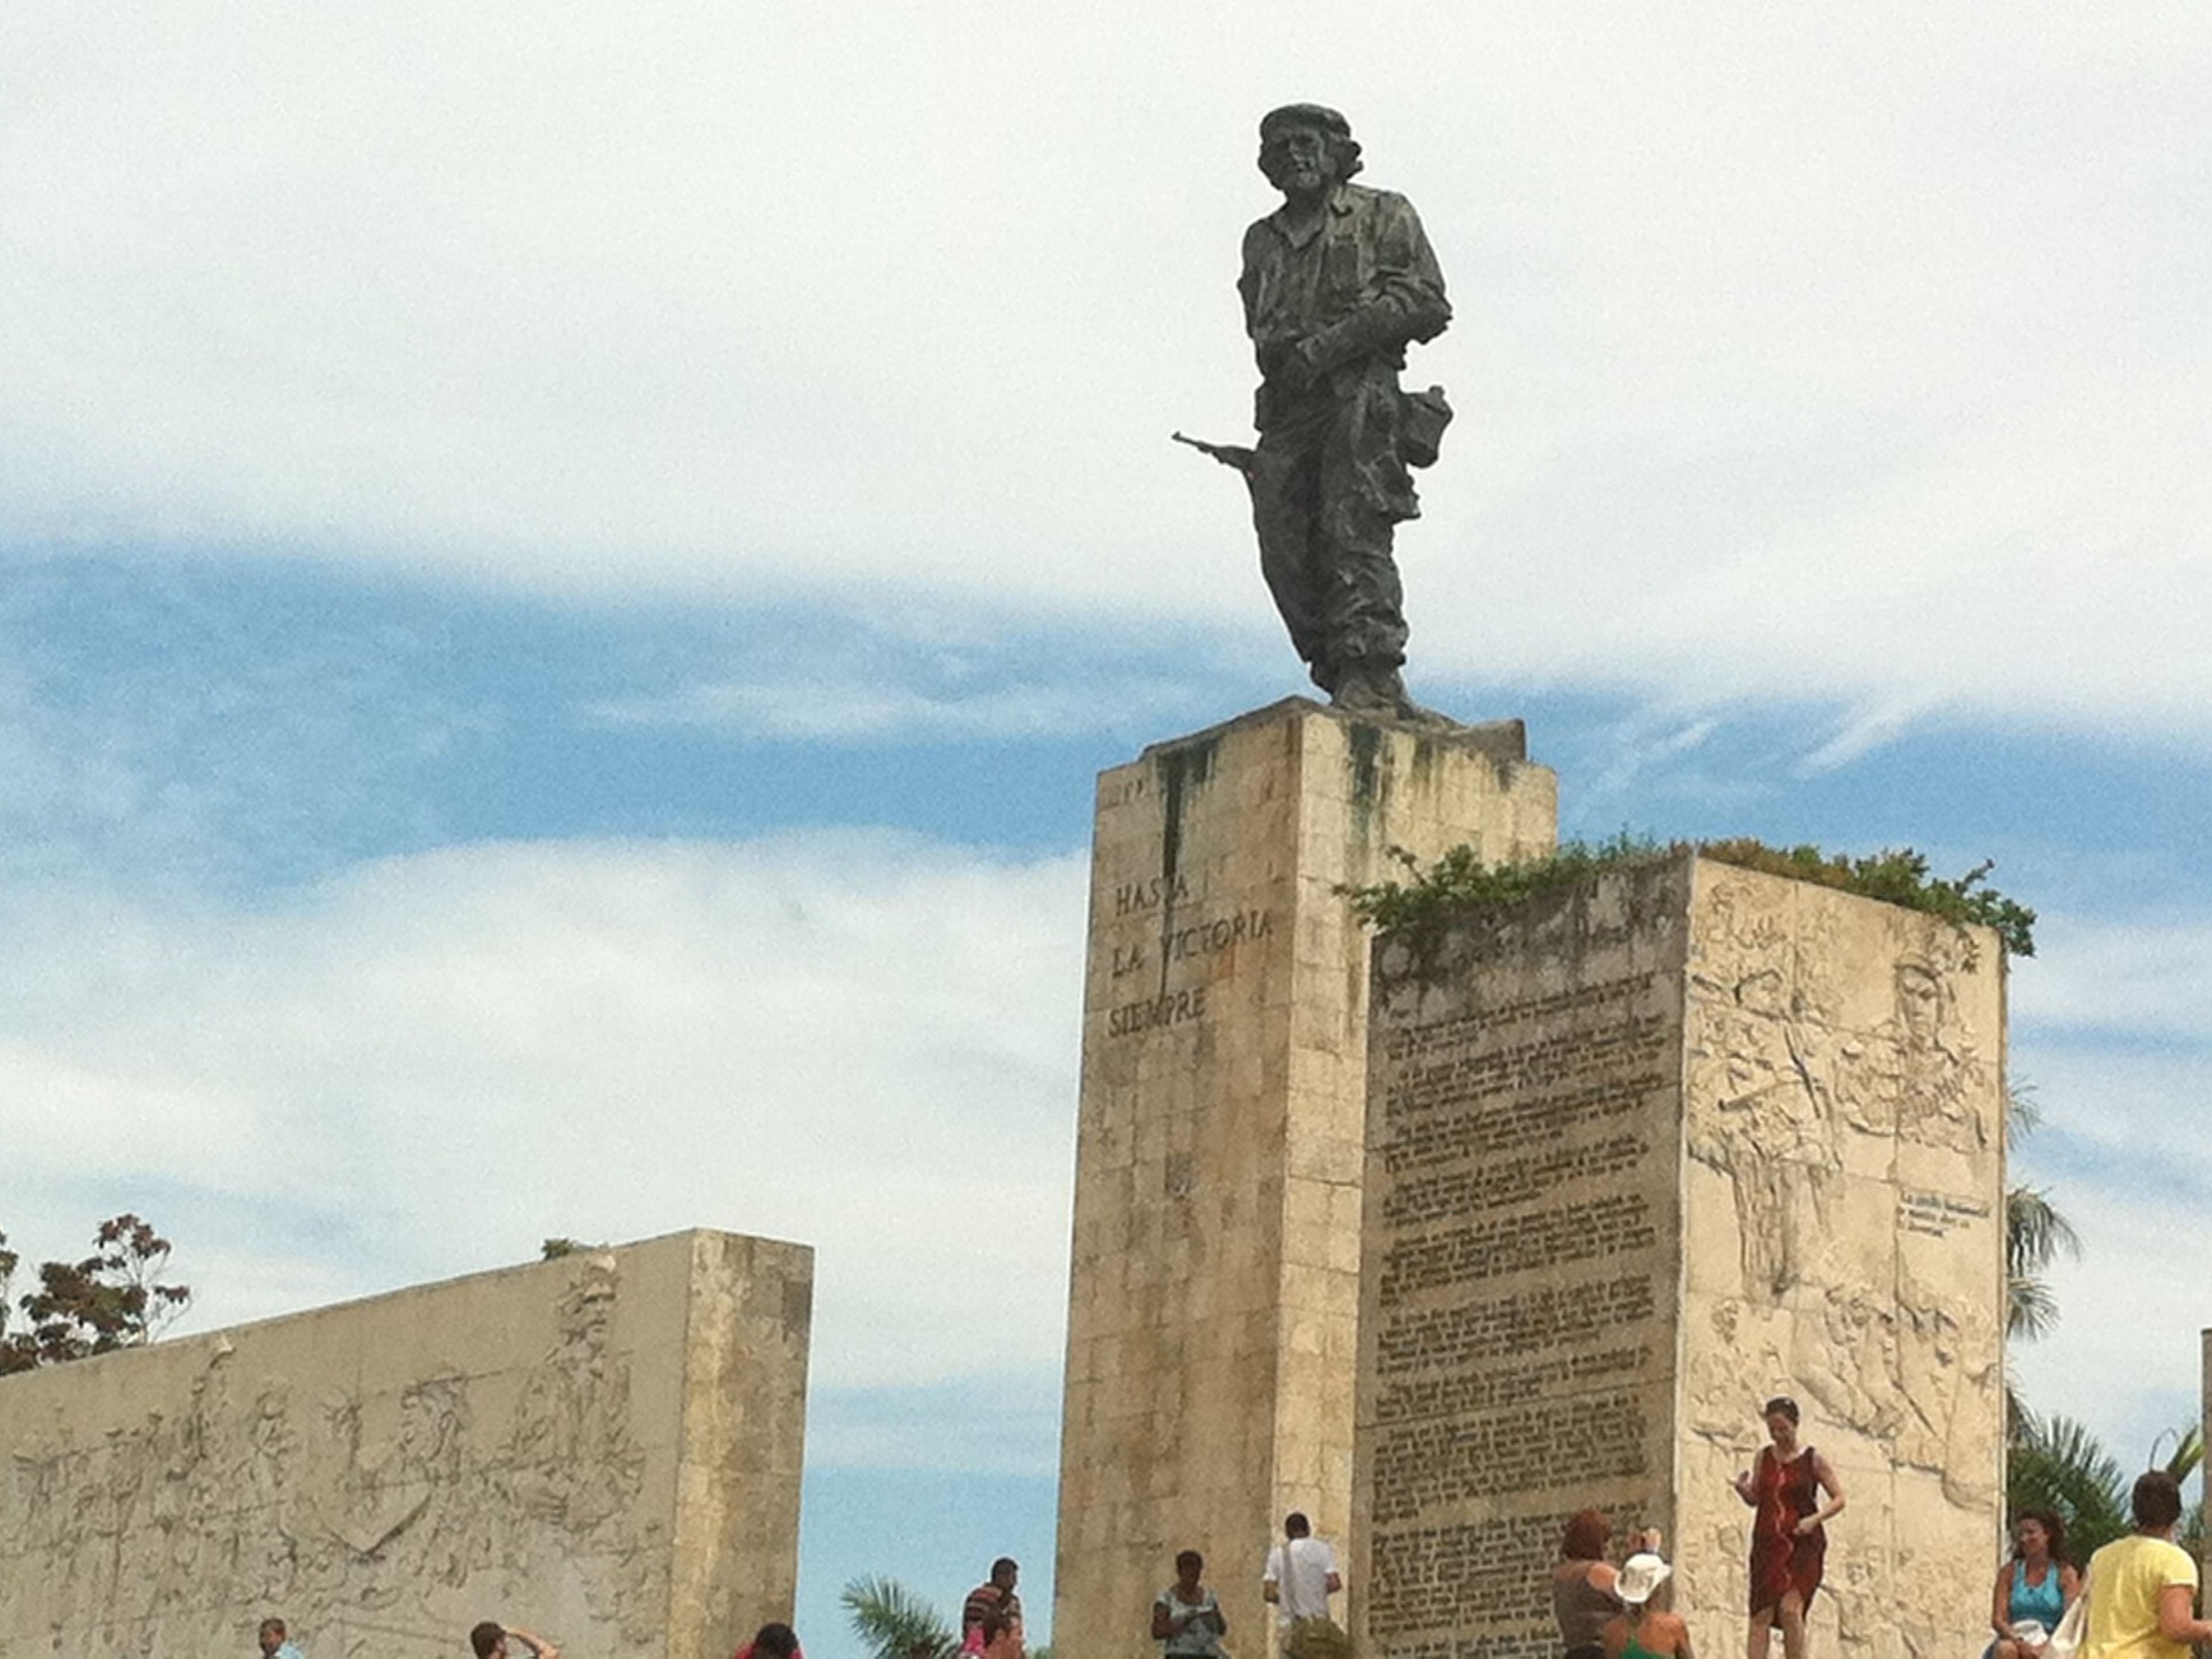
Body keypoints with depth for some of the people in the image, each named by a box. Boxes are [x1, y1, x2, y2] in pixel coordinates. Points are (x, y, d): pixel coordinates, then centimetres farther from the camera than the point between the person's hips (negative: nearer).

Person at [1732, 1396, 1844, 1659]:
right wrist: (1742, 1489, -9)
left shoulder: (1812, 1460, -1)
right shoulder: (1764, 1457, 8)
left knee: (1790, 1608, -17)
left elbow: (1839, 1498, 1)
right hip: (1768, 1544, 4)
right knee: (1761, 1615, -2)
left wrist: (1815, 1519, -16)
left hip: (1803, 1545, -4)